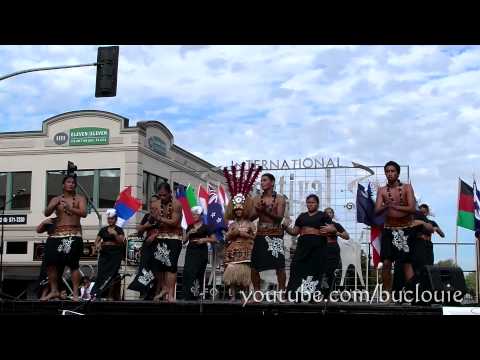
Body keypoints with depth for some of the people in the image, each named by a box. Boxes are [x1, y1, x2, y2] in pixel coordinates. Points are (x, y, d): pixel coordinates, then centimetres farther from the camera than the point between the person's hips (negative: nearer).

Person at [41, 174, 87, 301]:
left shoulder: (80, 198, 5)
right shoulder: (56, 199, 13)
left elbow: (84, 213, -11)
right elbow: (46, 213, -1)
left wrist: (70, 208, -26)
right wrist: (54, 205, -21)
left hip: (73, 235, -3)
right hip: (57, 234, 3)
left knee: (73, 264, -10)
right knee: (50, 262, -4)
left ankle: (75, 293, -9)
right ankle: (54, 291, 10)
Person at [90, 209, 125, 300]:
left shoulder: (119, 230, 4)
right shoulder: (103, 229, 14)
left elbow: (121, 241, -6)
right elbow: (97, 240, 13)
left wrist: (115, 234, -21)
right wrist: (97, 245, -9)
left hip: (115, 254, -3)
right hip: (104, 253, 4)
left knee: (111, 275, -10)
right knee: (101, 273, -6)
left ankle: (111, 296, -9)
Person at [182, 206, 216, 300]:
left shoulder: (205, 227, 4)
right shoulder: (190, 227, 15)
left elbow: (214, 239, 4)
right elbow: (184, 240, 14)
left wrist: (205, 239, -12)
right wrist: (189, 233, -2)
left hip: (201, 252, -3)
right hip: (191, 251, 3)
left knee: (198, 273, -8)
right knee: (188, 272, -11)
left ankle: (195, 295, -3)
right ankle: (188, 295, -11)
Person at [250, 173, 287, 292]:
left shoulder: (279, 199, 2)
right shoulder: (257, 199, 10)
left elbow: (280, 217, -8)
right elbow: (251, 217, 5)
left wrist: (267, 211, -19)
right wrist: (258, 211, -13)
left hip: (275, 236, -3)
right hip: (260, 236, 3)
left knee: (279, 266, -7)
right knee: (254, 266, 2)